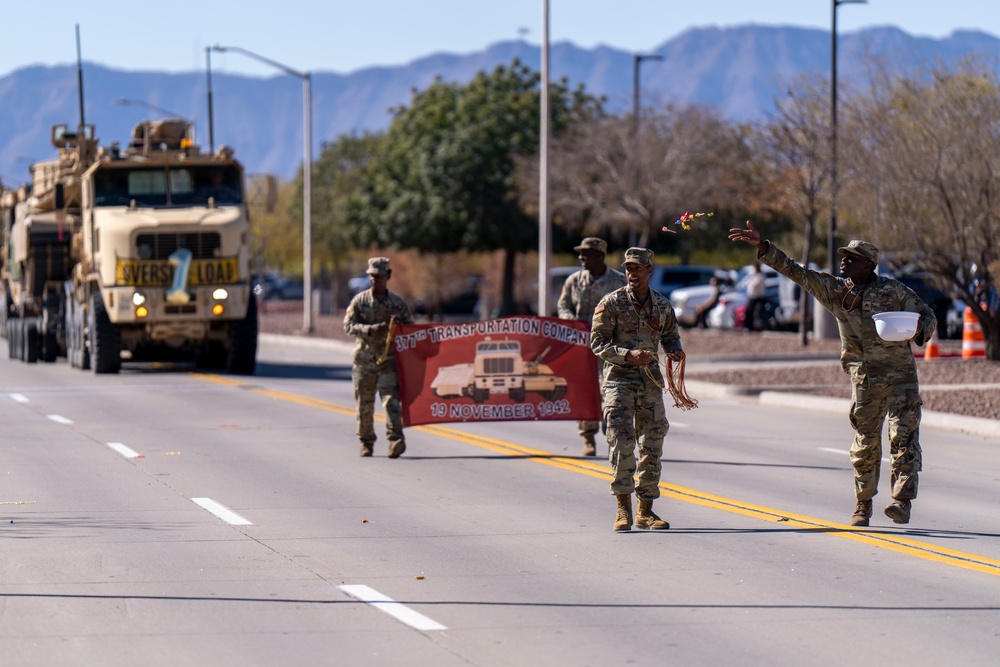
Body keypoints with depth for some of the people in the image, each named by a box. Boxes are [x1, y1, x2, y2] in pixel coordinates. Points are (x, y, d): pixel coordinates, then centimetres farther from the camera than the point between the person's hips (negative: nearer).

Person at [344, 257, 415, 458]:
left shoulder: (398, 303, 7)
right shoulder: (360, 300, 4)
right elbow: (348, 325, -4)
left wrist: (398, 326, -10)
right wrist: (371, 329, -18)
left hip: (389, 359, -1)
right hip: (364, 358, 1)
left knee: (391, 399, -15)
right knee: (365, 404, 7)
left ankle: (395, 439, -25)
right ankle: (366, 442, 21)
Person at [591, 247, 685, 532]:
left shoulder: (663, 305, 8)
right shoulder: (611, 303, -3)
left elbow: (671, 336, 21)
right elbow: (598, 342, -6)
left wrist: (675, 350, -3)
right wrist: (628, 355, -21)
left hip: (651, 380, 4)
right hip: (619, 377, -4)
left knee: (652, 443, 6)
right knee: (622, 442, -13)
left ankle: (646, 511, 15)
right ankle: (623, 509, -8)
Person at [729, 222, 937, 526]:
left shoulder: (893, 290, -3)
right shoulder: (834, 290, 6)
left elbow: (927, 315, 5)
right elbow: (795, 271, 7)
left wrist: (919, 331, -18)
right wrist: (763, 246, 2)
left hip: (900, 376, -3)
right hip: (864, 379, 3)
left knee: (903, 438, -12)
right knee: (865, 444, 7)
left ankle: (902, 502, -17)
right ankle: (863, 505, 19)